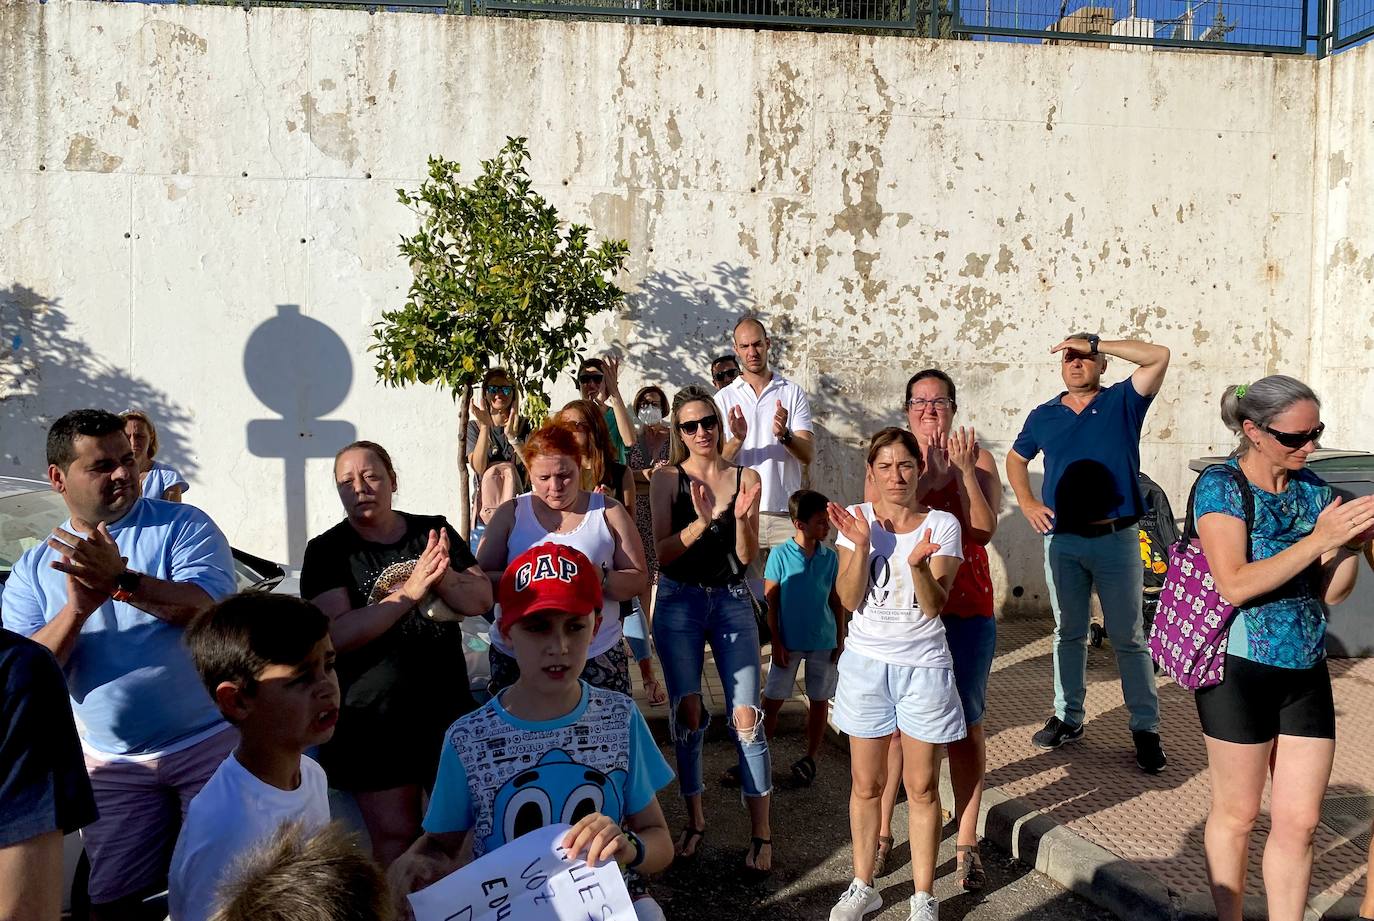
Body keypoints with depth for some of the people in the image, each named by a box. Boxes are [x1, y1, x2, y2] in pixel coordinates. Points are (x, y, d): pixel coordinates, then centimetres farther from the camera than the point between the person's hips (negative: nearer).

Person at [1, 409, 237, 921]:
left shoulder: (181, 526, -5)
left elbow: (212, 609, -20)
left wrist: (123, 581, -31)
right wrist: (76, 609, -20)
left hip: (209, 743, -3)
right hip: (113, 764, 3)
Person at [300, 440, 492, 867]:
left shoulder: (434, 531, 6)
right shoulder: (327, 551, -3)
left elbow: (482, 601, 1)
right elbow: (338, 634, -15)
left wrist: (444, 577, -19)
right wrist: (411, 591, -23)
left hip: (449, 705, 3)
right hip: (376, 715, -3)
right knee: (394, 836, 2)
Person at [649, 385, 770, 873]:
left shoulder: (746, 478, 1)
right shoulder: (667, 479, -2)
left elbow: (746, 556, -1)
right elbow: (662, 553, -8)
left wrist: (741, 517, -20)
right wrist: (701, 522, -23)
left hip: (732, 601, 0)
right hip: (679, 601, 0)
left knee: (746, 717, -3)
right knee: (687, 713, 8)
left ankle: (761, 833, 9)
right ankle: (695, 819, 26)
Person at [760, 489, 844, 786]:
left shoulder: (830, 557, 0)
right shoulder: (780, 555, -8)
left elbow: (837, 600, 7)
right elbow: (770, 600, -5)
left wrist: (840, 639, 4)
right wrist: (776, 642, -8)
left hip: (823, 642, 3)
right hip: (789, 642, -2)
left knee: (819, 701, 10)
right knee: (772, 700, 2)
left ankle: (810, 758, 24)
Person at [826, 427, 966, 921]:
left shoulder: (942, 524, -6)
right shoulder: (856, 519, -3)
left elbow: (934, 605, -13)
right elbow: (850, 599, -9)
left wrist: (919, 563, -31)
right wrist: (861, 544, -22)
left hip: (923, 665, -1)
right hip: (866, 662, 1)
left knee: (922, 788, 8)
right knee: (865, 784, 11)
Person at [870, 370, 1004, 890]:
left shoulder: (978, 460, 2)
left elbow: (983, 530, -11)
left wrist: (963, 470, -19)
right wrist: (927, 479, -20)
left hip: (965, 612, 0)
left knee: (965, 725, 5)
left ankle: (967, 844, 18)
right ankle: (881, 833, 20)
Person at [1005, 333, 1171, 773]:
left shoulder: (1123, 402, -1)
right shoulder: (1044, 416, 9)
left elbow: (1158, 356, -14)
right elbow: (1016, 459, 22)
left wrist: (1094, 342, -12)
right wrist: (1027, 502, 6)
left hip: (1116, 538, -3)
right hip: (1062, 540, 3)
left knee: (1128, 637, 4)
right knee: (1068, 633, 13)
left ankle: (1146, 728, 13)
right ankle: (1068, 718, 24)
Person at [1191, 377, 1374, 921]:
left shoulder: (1312, 489, 7)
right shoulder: (1221, 487, -10)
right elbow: (1234, 585, -21)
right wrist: (1319, 539, -22)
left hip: (1306, 672, 5)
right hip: (1240, 669, -5)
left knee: (1300, 820, 9)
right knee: (1237, 814, 9)